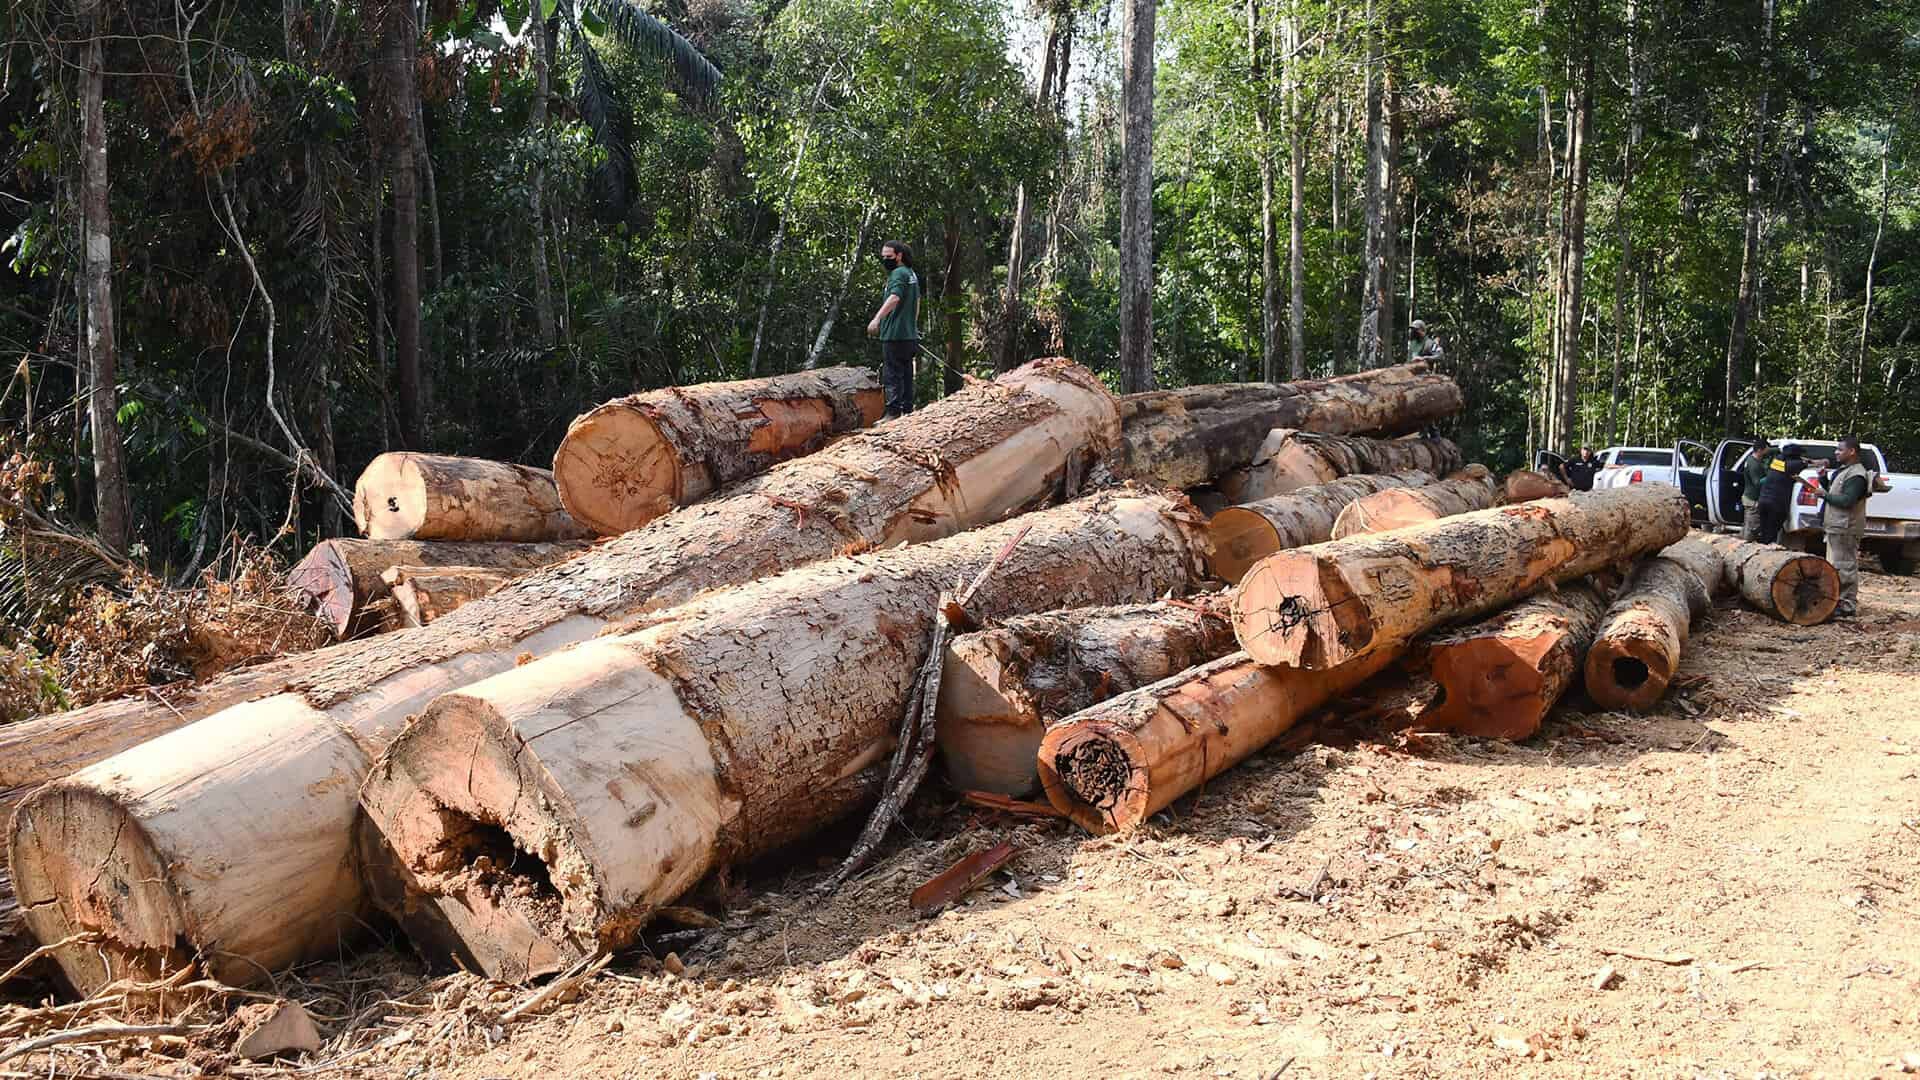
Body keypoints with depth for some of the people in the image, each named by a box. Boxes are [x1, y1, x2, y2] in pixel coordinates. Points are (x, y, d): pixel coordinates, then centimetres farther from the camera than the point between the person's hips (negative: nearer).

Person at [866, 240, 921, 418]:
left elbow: (894, 298, -28)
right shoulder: (912, 274, 18)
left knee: (892, 376, -9)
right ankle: (907, 410, 15)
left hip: (894, 335, -10)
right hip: (909, 335, 10)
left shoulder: (898, 274, -11)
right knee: (906, 374, 12)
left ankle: (893, 412, -13)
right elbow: (917, 302, 27)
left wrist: (877, 318, -39)